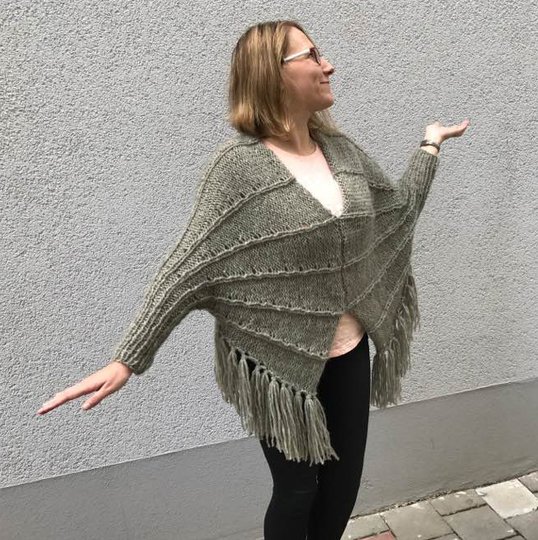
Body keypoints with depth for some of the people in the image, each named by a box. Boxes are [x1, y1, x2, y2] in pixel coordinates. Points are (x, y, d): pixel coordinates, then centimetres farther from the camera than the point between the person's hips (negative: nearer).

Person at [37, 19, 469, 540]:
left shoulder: (342, 149, 4)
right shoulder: (240, 165, -15)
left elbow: (399, 208, 18)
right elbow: (189, 264, -18)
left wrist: (430, 145, 25)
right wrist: (127, 359, -21)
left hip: (349, 351, 6)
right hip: (282, 363, -6)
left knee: (345, 480, 21)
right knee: (296, 490, 14)